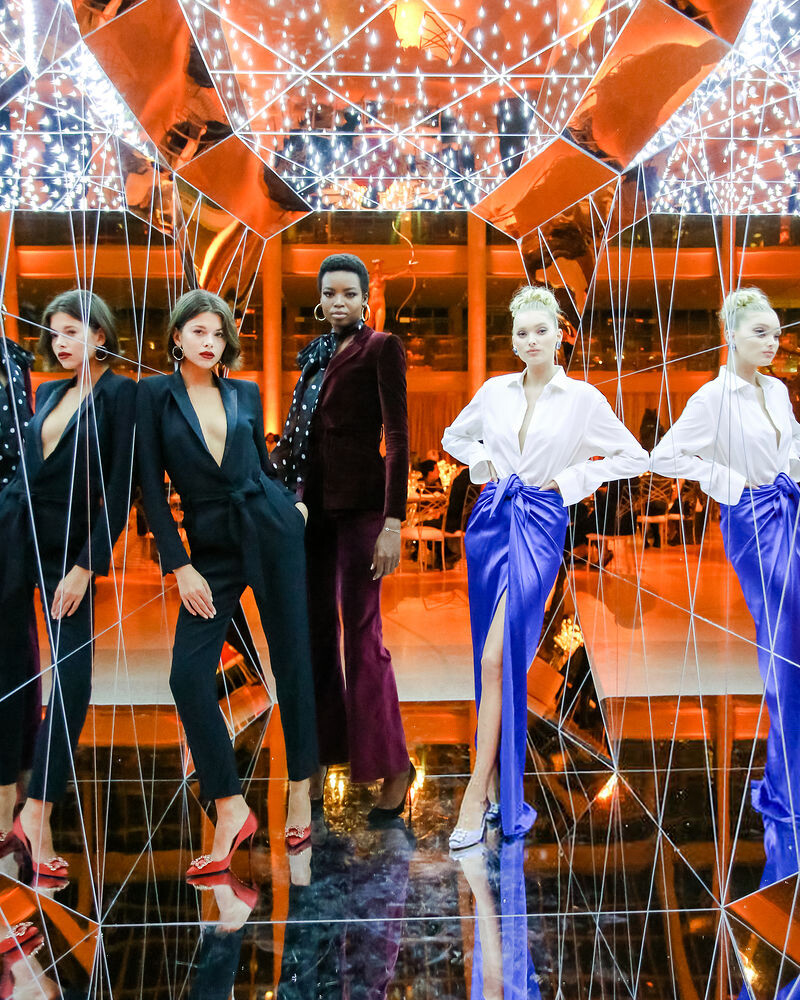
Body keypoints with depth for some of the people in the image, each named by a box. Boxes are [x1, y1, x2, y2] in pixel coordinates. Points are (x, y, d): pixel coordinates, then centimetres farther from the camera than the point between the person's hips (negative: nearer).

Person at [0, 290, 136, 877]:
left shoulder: (121, 394, -6)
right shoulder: (49, 393, 13)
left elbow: (121, 490, -11)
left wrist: (87, 565, -14)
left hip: (69, 542, -5)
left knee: (73, 676, -7)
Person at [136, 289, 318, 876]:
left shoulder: (246, 394, 9)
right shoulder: (155, 395, 3)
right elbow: (152, 487, -1)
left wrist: (296, 507, 9)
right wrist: (179, 567, -6)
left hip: (272, 530, 1)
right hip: (210, 547, 0)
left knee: (291, 660, 3)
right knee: (189, 673, -10)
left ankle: (301, 792, 18)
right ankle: (231, 810, 1)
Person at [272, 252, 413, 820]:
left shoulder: (381, 348, -4)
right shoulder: (317, 353, 16)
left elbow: (398, 438, -12)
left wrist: (393, 522, -19)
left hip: (360, 505, -7)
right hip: (314, 504, 7)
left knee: (362, 633, -4)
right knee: (316, 631, 11)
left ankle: (393, 766, 11)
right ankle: (322, 757, 25)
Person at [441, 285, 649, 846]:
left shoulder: (583, 398, 0)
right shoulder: (495, 391, 9)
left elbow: (634, 457, 5)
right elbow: (455, 436, 25)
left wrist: (571, 479, -2)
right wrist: (484, 463, 7)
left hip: (541, 525, -4)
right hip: (491, 519, 4)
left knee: (499, 658, -15)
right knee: (495, 657, 7)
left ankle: (478, 795, -6)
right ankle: (498, 785, 21)